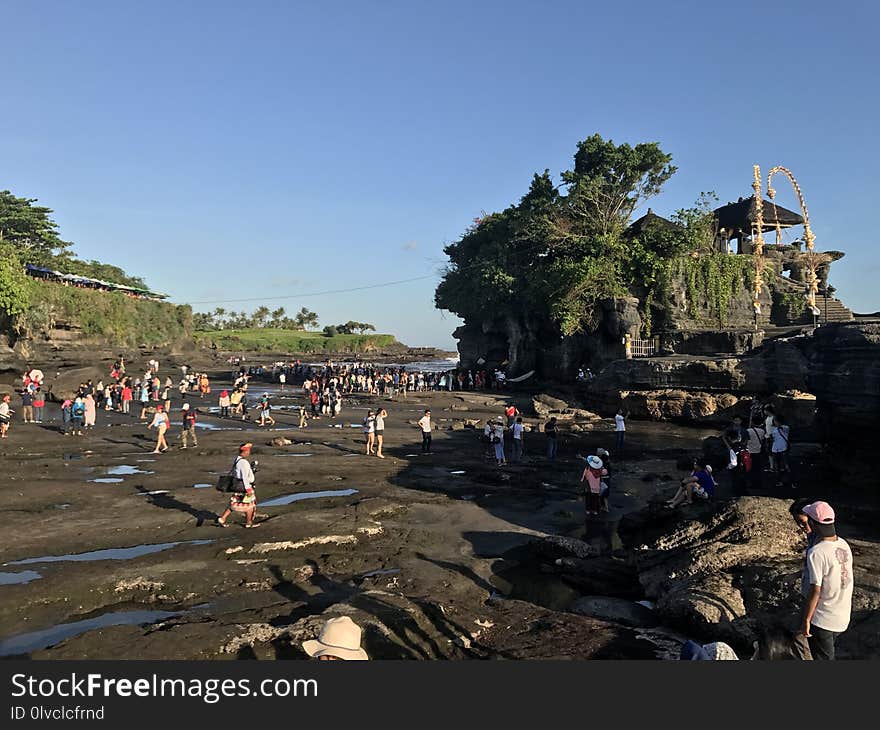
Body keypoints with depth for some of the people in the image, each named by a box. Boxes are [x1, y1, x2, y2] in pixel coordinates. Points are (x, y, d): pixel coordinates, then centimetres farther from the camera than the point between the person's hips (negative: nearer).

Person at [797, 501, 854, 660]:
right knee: (828, 653, 26)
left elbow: (815, 590, -24)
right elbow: (843, 578, 7)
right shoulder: (843, 544, -4)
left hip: (822, 620, -7)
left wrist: (806, 620, -14)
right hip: (843, 617, 7)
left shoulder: (816, 553, -27)